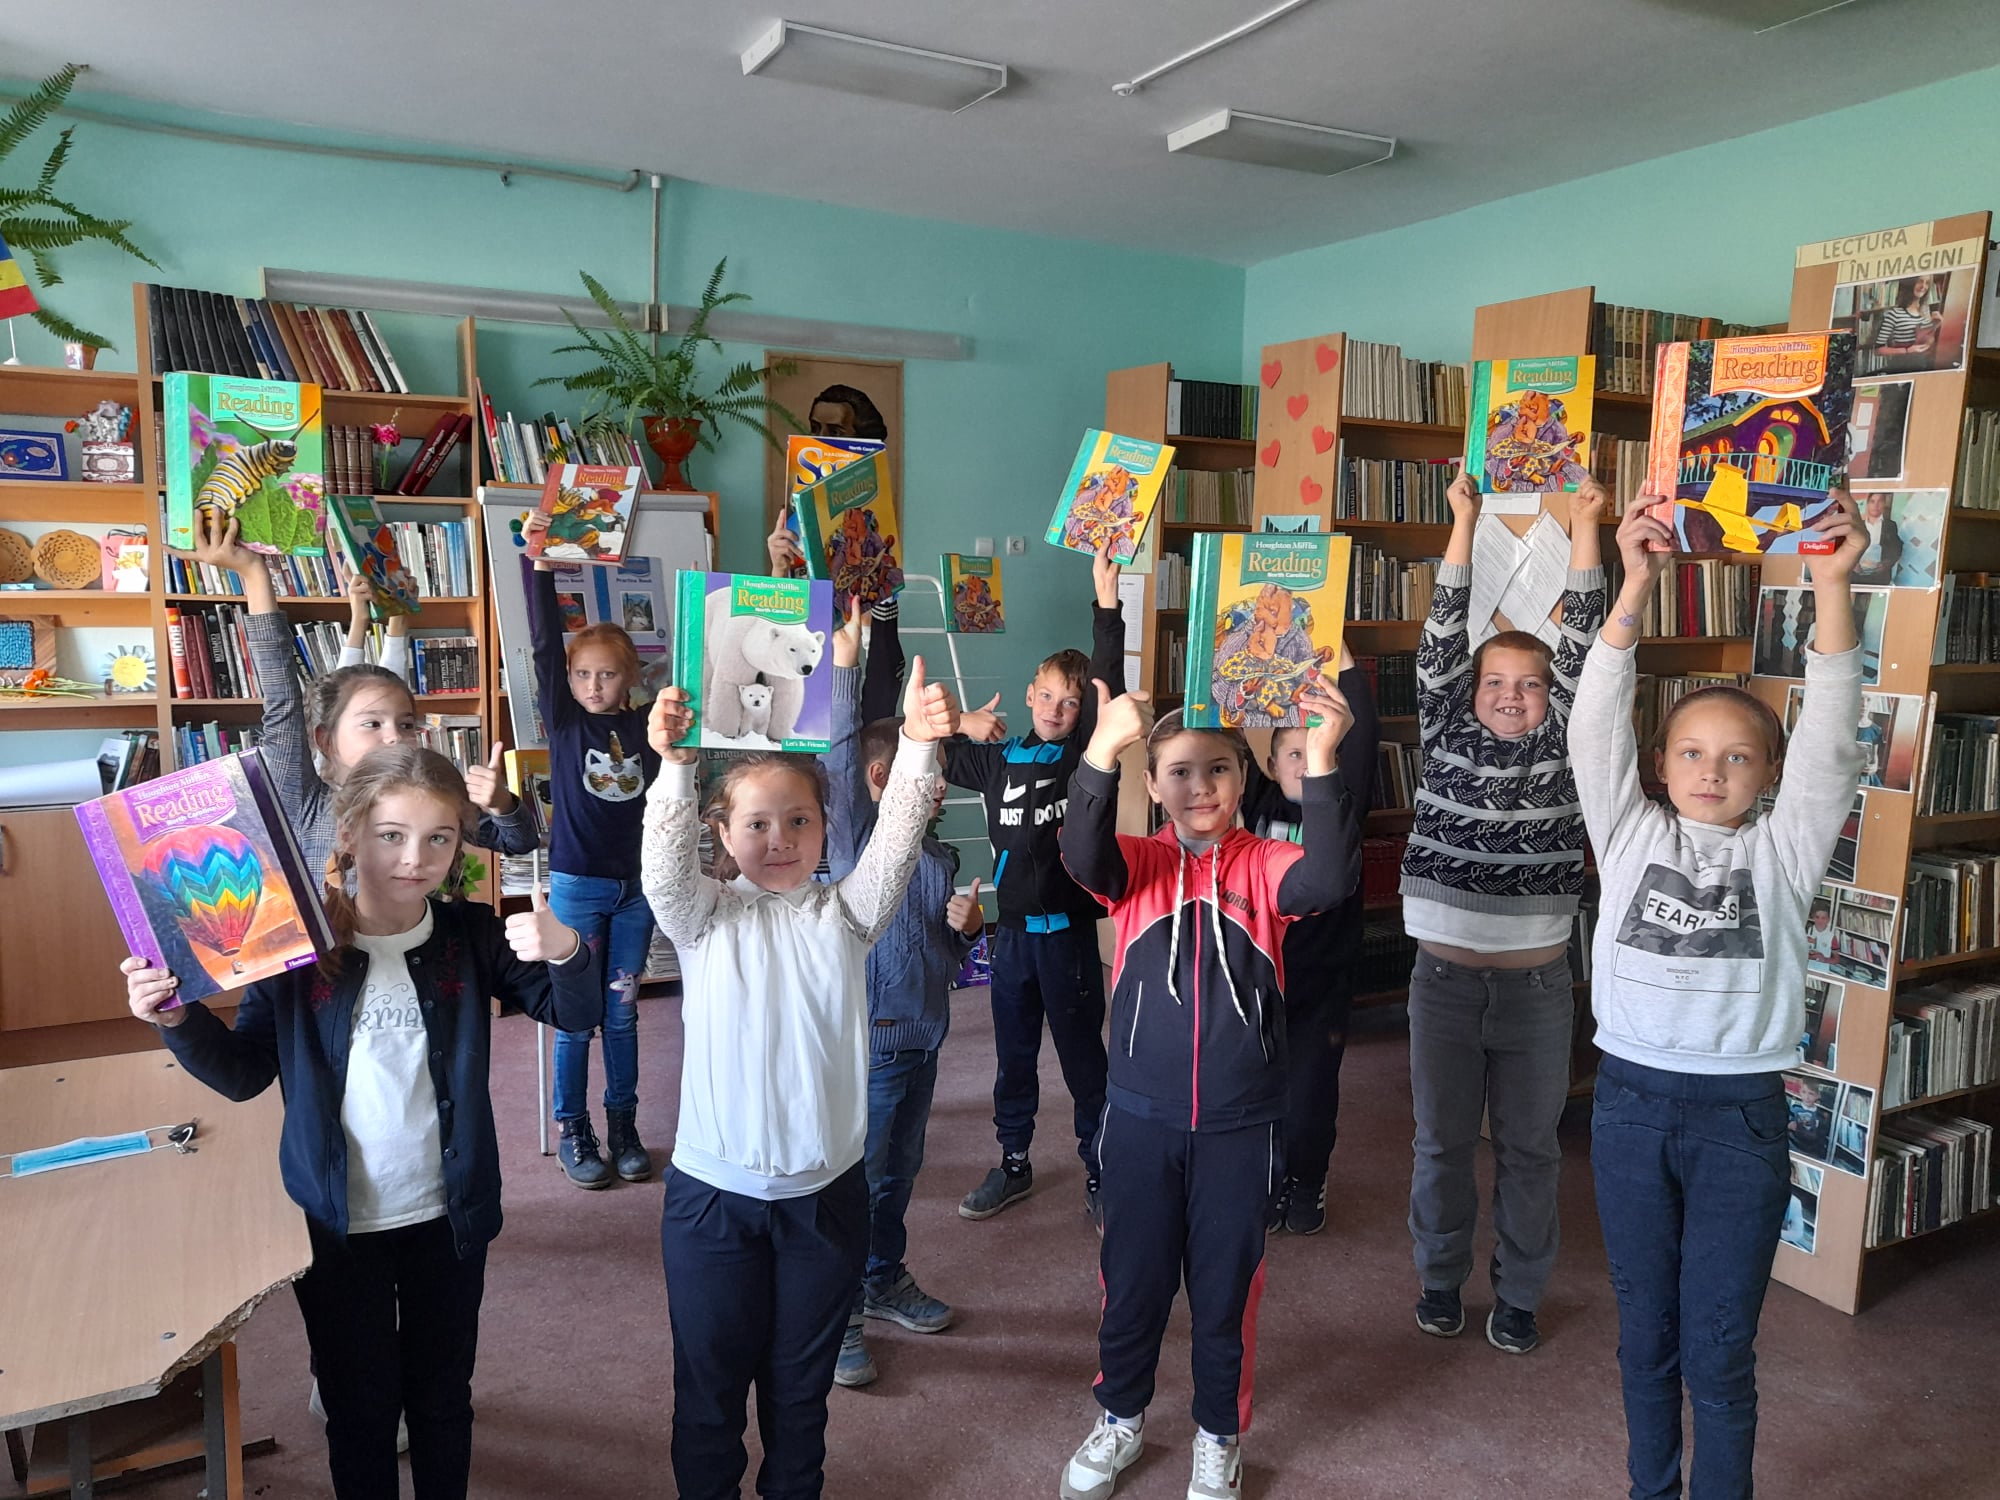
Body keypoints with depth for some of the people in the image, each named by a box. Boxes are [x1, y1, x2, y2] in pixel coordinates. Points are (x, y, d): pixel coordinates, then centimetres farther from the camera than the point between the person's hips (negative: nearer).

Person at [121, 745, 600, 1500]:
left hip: (447, 1215, 1)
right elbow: (243, 1073, -3)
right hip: (336, 1221, -1)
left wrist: (566, 953, -33)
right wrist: (179, 1020, -22)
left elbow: (574, 1013, -13)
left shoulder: (471, 937, -10)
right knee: (358, 1404, 18)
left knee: (442, 1395, 21)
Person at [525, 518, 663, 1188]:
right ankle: (574, 1131, 20)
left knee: (622, 1013, 12)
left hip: (635, 887, 2)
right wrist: (541, 567, -23)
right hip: (576, 884, -2)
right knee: (576, 1016, 6)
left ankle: (623, 1126, 25)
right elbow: (544, 644, -14)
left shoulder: (646, 727, 2)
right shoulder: (563, 720, -4)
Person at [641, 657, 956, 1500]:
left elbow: (895, 843, -16)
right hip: (714, 1192, -1)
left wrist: (918, 749, -33)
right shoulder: (705, 918, -3)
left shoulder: (844, 914, 0)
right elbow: (664, 863, -22)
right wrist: (674, 766, -39)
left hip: (826, 1190, 1)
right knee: (709, 1379, 16)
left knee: (802, 1382, 19)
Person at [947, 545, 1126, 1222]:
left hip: (1067, 929, -4)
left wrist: (1106, 598, -26)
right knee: (1013, 1057, 16)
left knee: (1084, 1057, 6)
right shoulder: (999, 760, 6)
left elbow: (1109, 684, -18)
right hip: (1012, 929, 4)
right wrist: (961, 724, 0)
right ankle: (1013, 1165, 31)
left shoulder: (1085, 754, -4)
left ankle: (1100, 1173, 21)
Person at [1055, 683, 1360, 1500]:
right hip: (1141, 1116, 1)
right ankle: (1120, 1417, 42)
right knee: (1132, 1274, 17)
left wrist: (1320, 763, -39)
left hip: (1241, 1124, 0)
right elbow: (1082, 855, -26)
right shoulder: (1137, 864, -4)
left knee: (1227, 1282, 15)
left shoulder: (1263, 866, -5)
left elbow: (1328, 880, -26)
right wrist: (1103, 749, -42)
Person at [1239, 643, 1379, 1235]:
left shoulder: (1341, 808, -4)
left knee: (1312, 1095, 8)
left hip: (1323, 977, -1)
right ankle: (1269, 1184, 31)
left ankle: (1307, 1185, 33)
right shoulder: (1259, 804, -1)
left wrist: (1342, 660, -25)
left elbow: (1363, 739, -18)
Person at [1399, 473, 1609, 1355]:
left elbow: (1581, 646, -5)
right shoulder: (1445, 741, 0)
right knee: (1442, 1141, 13)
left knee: (1529, 1148, 13)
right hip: (1444, 980, 0)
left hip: (1537, 986, 0)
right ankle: (1440, 1278, 32)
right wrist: (1464, 521, -7)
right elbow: (1442, 642, -5)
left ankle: (1518, 1294, 30)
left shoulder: (1562, 753, 1)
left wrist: (1583, 527, -8)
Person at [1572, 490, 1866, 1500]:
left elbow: (1829, 744, -11)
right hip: (1631, 1101, 1)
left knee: (1718, 1351, 6)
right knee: (1645, 1334, 16)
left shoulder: (1781, 851, 1)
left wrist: (1832, 587, -21)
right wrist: (1636, 583, -19)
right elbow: (1597, 726, -9)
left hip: (1740, 1112, -1)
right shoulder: (1631, 836, 2)